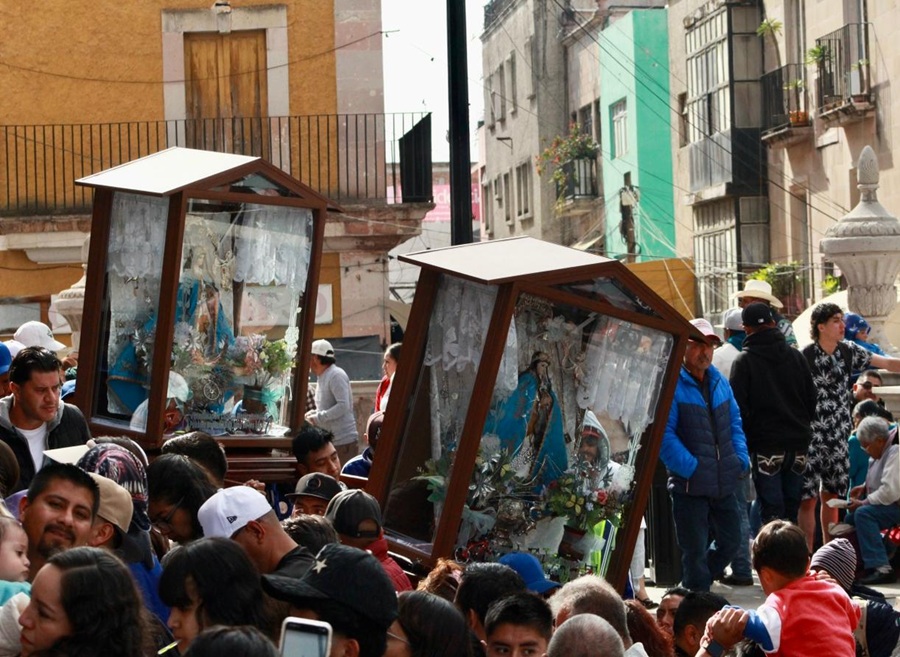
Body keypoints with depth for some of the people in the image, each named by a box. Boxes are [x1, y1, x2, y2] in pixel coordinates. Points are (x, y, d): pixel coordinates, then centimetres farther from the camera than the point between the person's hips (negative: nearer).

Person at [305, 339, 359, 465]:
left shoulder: (336, 376, -14)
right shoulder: (322, 378, 16)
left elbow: (343, 406, -23)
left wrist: (317, 418, -20)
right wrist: (313, 413, 5)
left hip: (343, 441, -9)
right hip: (329, 441, 9)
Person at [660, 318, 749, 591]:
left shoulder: (719, 382, 13)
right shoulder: (672, 384, -11)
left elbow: (735, 422, 19)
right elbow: (665, 434, -16)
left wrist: (741, 459, 4)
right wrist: (691, 468, -20)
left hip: (724, 485, 7)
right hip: (690, 485, -7)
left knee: (730, 541, 15)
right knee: (695, 551, 1)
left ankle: (697, 583, 35)